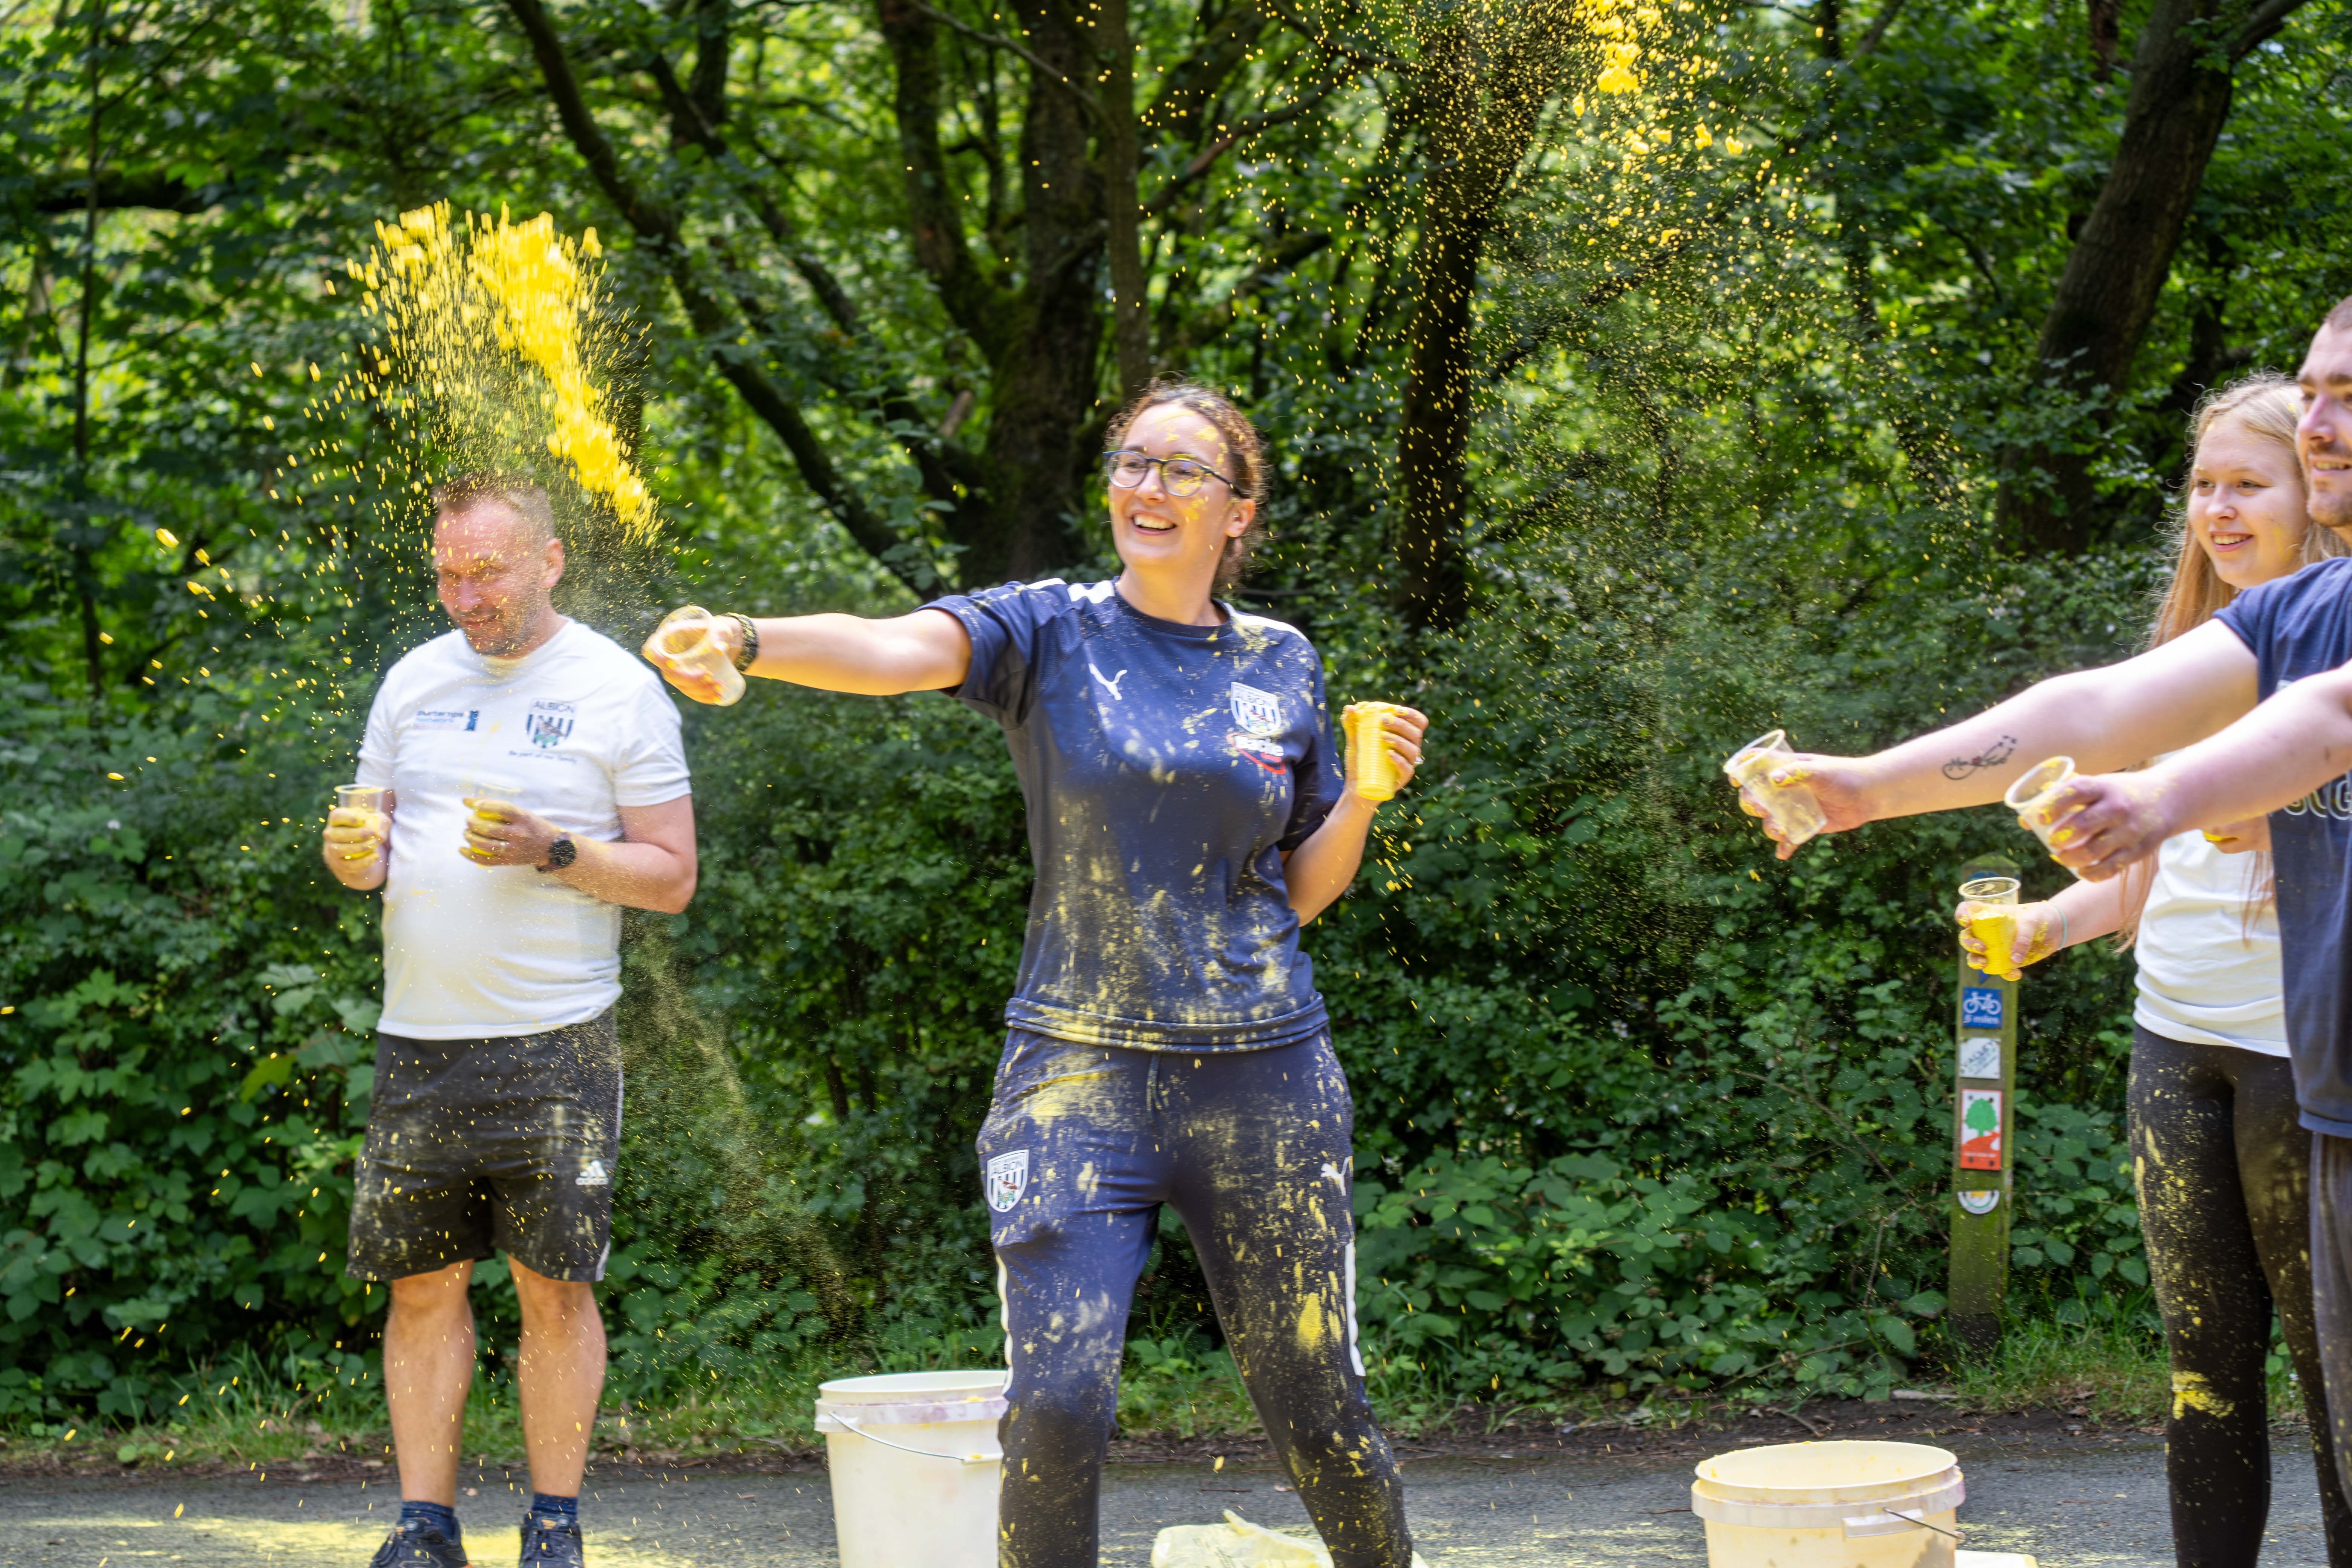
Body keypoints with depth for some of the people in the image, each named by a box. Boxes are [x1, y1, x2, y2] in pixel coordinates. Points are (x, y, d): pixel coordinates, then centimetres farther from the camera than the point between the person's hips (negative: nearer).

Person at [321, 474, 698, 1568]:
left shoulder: (619, 691, 0)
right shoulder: (415, 682, 12)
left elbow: (672, 875, 0)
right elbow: (372, 843, 17)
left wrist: (552, 853, -16)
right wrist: (350, 853, -7)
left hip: (554, 1045, -3)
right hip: (420, 1037, 4)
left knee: (555, 1285, -2)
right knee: (423, 1282, 3)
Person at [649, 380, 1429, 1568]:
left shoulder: (1280, 666, 8)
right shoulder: (1048, 633, -1)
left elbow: (1302, 891, 14)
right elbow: (891, 649, -22)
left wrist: (1368, 791, -4)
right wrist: (745, 644, -40)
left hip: (1260, 1072, 2)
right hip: (1079, 1069, -2)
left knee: (1315, 1405, 7)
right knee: (1057, 1404, -13)